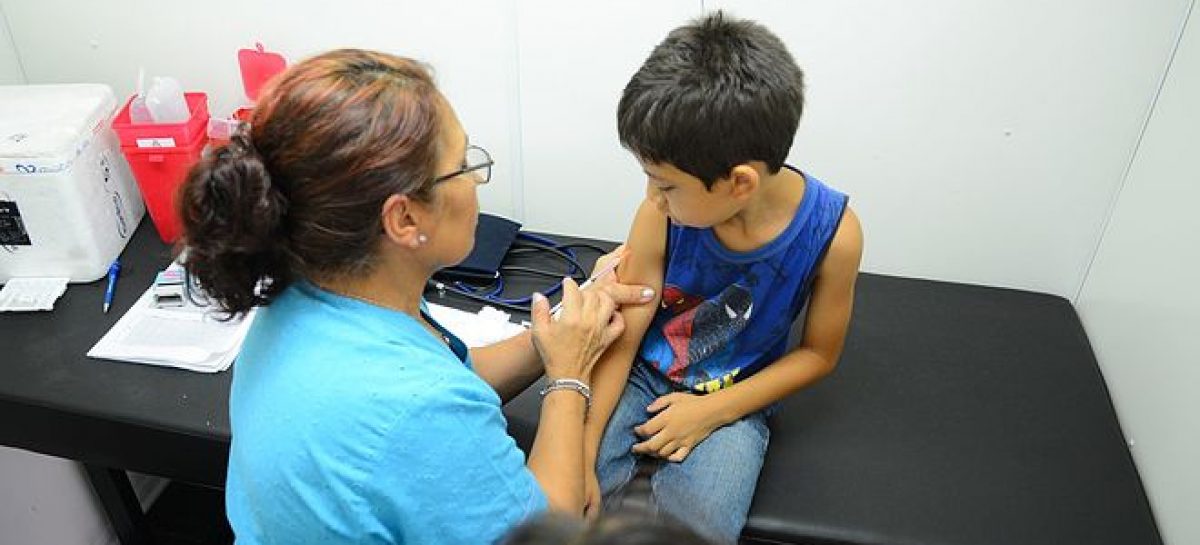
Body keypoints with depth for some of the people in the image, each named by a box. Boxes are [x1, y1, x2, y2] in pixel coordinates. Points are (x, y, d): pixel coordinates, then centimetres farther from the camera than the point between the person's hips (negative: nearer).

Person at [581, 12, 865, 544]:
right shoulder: (663, 212, -20)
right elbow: (622, 335, -14)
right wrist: (582, 452, -20)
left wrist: (711, 411, -14)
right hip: (642, 377, 1)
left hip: (731, 400, 0)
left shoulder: (832, 230, -20)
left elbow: (817, 353, -6)